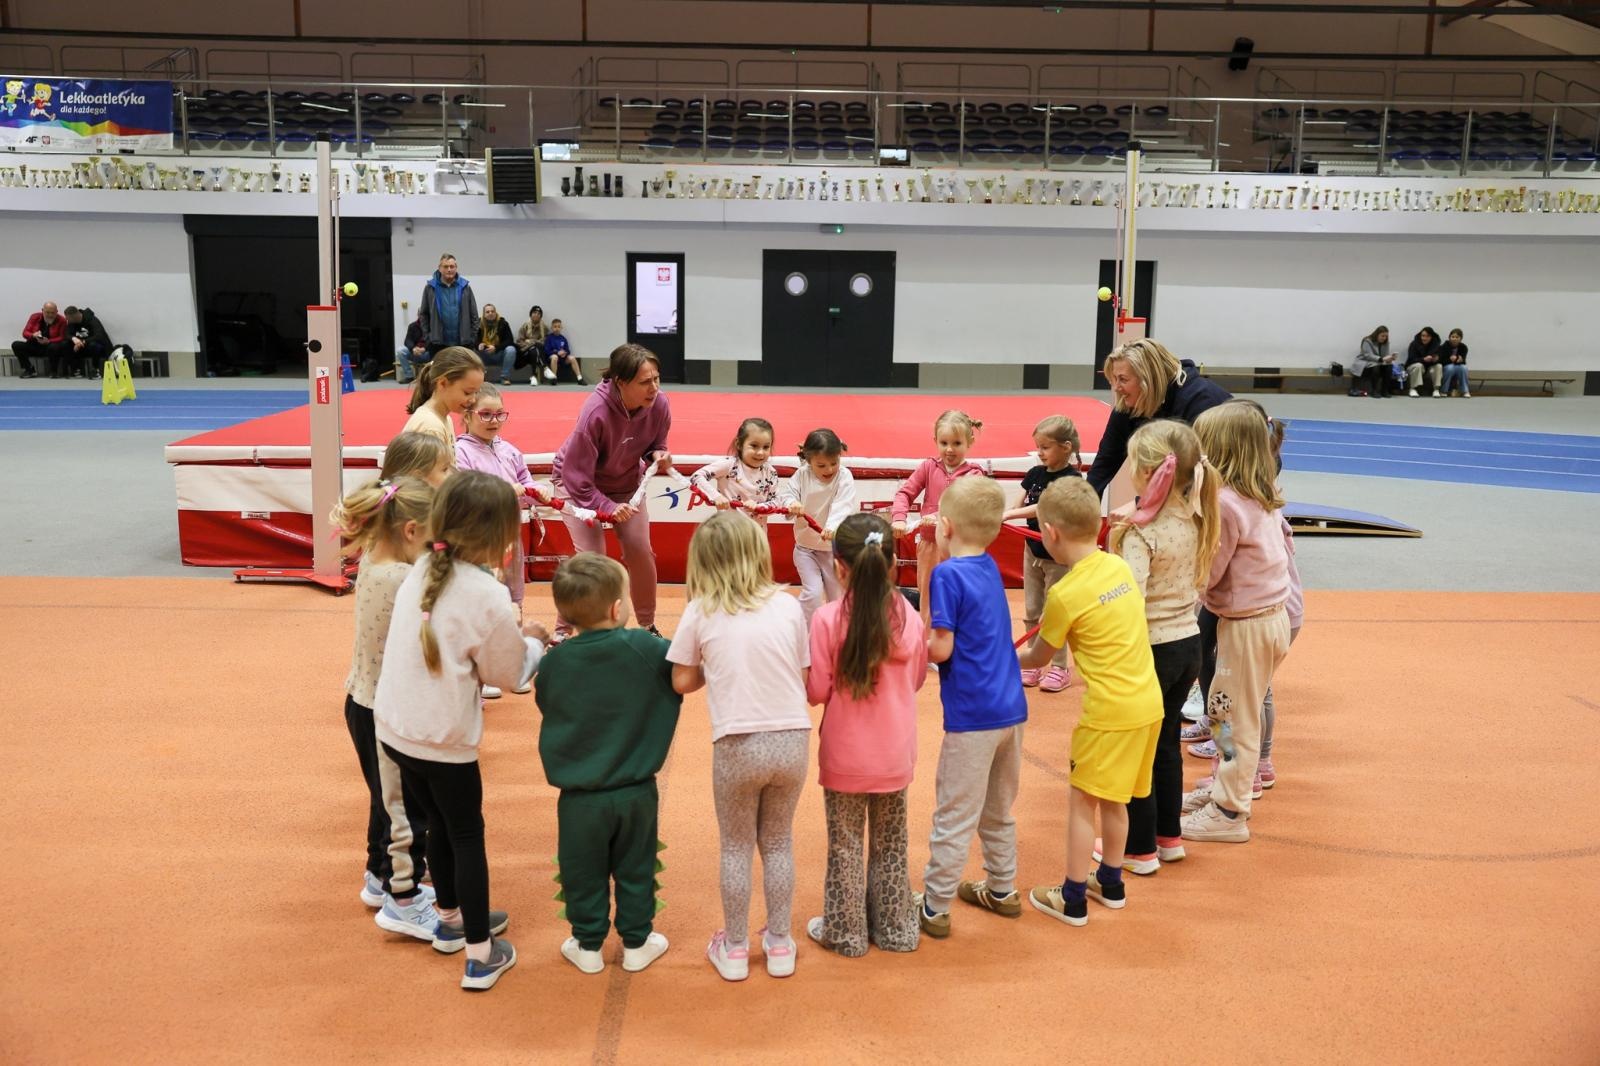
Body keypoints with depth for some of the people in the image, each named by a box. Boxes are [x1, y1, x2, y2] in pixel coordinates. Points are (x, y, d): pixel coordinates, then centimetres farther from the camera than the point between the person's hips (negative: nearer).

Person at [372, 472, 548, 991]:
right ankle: (480, 955, 19)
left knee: (439, 823, 25)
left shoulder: (419, 574, 0)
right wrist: (532, 642, 10)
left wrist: (512, 637, 8)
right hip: (444, 739, -7)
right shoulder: (487, 596, -20)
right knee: (467, 837, 10)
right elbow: (508, 673, -8)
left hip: (395, 727, 7)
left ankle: (451, 920, 44)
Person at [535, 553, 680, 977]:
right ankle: (636, 944, 31)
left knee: (584, 875, 17)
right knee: (634, 871, 18)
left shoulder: (555, 662, -11)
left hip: (579, 798, 0)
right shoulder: (646, 648, -17)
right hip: (637, 793, 0)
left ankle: (588, 945, 30)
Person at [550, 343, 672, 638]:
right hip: (580, 486, -4)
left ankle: (648, 626, 20)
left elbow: (655, 444, 0)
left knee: (640, 552, -1)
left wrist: (659, 455, -22)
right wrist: (606, 507, -33)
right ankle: (561, 632, 6)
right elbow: (576, 476, -29)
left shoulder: (659, 404, -21)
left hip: (626, 483, 5)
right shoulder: (596, 412, -35)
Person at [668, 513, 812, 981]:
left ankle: (734, 950, 27)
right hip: (792, 740, 2)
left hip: (738, 746, -2)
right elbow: (804, 676, 6)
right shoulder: (788, 606, 2)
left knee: (736, 847, 16)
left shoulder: (700, 613, -2)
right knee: (778, 843, 20)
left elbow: (683, 681, 3)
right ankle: (779, 944, 29)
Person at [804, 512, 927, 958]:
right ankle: (895, 928, 32)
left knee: (845, 846, 13)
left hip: (845, 757, -3)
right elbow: (917, 679, 4)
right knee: (890, 845, 19)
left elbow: (817, 691, -13)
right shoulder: (908, 615, -9)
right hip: (894, 755, 3)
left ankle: (845, 932, 25)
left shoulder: (827, 618, -19)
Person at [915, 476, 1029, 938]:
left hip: (973, 715, -8)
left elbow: (940, 649, -17)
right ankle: (1002, 889, 35)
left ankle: (934, 908, 14)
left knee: (954, 818, 3)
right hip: (1011, 708, 8)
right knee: (999, 811, 22)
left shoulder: (948, 574, -15)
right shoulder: (989, 567, 8)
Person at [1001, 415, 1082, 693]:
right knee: (1031, 612, 12)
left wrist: (1008, 514, -34)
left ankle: (1060, 667, 16)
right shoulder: (1035, 473, 1)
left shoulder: (1072, 479, -18)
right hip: (1033, 551, 6)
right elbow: (1018, 505, 0)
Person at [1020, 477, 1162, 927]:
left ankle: (1072, 900, 16)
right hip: (1148, 702, 7)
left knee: (1082, 801, 7)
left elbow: (1038, 658, -2)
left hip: (1109, 712, -7)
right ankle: (1111, 883, 35)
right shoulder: (1119, 565, 3)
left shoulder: (1065, 594, -17)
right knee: (1112, 799, 21)